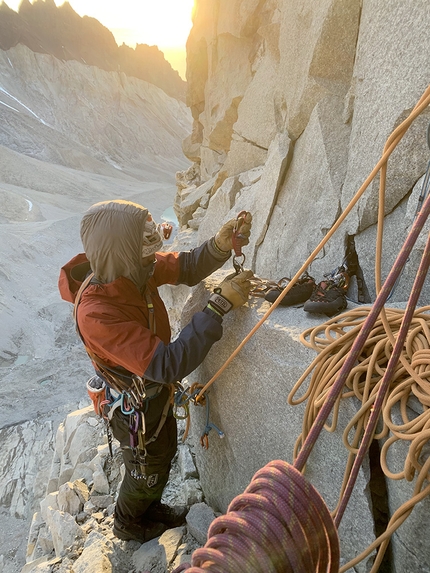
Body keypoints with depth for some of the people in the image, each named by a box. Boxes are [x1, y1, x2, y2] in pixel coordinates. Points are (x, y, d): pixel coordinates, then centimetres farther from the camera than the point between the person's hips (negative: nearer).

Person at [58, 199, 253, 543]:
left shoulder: (129, 269, -19)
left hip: (156, 388, 7)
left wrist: (220, 245, -31)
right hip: (136, 407, -7)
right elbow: (167, 365, -43)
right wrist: (219, 305, -44)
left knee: (164, 453, 30)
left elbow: (186, 267, -10)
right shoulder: (96, 314, -41)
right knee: (147, 470, 22)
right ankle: (128, 524, 56)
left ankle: (150, 509, 60)